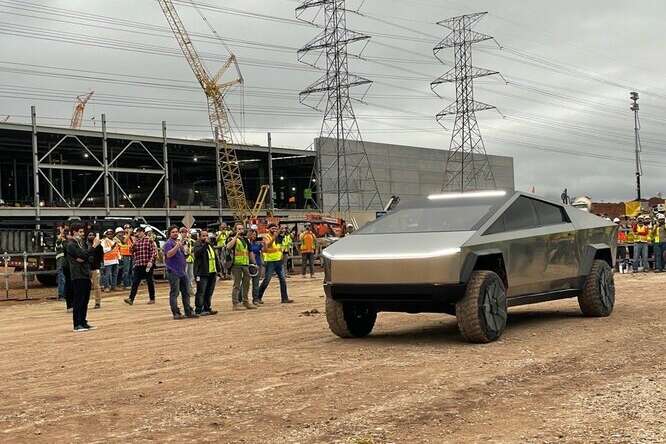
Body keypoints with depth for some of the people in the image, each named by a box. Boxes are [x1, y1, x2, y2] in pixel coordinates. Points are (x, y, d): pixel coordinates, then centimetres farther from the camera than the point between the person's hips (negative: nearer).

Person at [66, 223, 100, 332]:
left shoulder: (83, 243, 17)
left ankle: (83, 322, 17)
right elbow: (83, 254, -19)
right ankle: (77, 324, -3)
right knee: (78, 300, -6)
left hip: (86, 275, 8)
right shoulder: (71, 245, -8)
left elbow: (89, 254, 9)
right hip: (78, 276, -8)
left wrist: (83, 258, -11)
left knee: (85, 300, 10)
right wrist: (94, 246, -18)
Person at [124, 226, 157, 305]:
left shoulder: (149, 241, -4)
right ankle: (131, 299, -6)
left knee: (150, 282, 6)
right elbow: (132, 252, 14)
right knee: (135, 282, -3)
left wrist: (151, 261, -17)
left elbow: (154, 252, -8)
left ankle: (152, 299, 16)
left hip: (147, 265, -4)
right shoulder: (136, 241, 11)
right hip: (138, 265, 4)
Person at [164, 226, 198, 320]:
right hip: (173, 272, -8)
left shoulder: (180, 241, 16)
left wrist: (184, 243, 10)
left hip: (183, 271, 8)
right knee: (174, 293, -3)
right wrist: (177, 245, -30)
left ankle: (188, 312, 16)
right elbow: (168, 254, -23)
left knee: (186, 293, 10)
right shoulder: (169, 243, -7)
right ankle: (176, 313, 0)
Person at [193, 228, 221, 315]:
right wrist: (205, 244, -33)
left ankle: (207, 308, 21)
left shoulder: (211, 246, 19)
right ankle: (199, 310, -3)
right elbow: (198, 253, -28)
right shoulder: (198, 246, -6)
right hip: (202, 274, -8)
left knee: (209, 292, 13)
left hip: (212, 273, 8)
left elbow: (215, 257, 25)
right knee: (201, 292, -7)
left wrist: (219, 268, 20)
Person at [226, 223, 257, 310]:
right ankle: (235, 303, -1)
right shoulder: (232, 239, -2)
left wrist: (252, 263, 20)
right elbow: (228, 246, -24)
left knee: (246, 284, 12)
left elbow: (249, 251, 26)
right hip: (236, 265, -7)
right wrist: (236, 236, -21)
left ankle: (246, 301, 22)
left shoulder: (245, 240, 19)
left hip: (246, 264, 7)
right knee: (237, 285, -5)